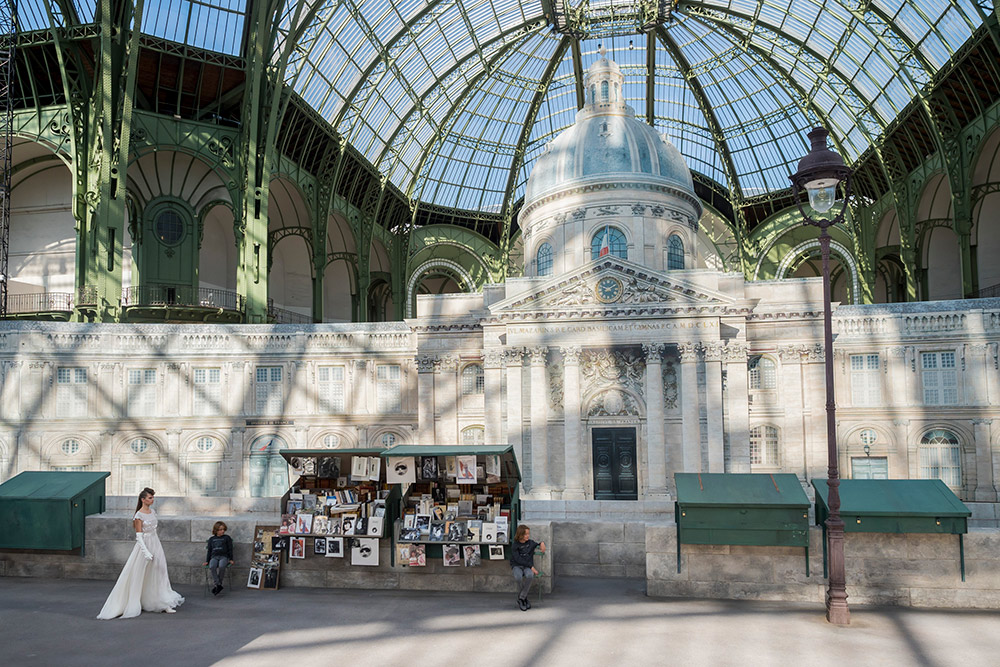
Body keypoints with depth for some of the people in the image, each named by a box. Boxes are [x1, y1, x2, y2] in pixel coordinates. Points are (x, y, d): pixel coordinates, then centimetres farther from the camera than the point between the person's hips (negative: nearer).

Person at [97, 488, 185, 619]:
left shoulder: (152, 512, 9)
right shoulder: (139, 515, -12)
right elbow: (139, 536, -15)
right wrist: (146, 552, -22)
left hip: (155, 544, 7)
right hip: (144, 545, -7)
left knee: (158, 574, 7)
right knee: (141, 575, 0)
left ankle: (164, 604, 10)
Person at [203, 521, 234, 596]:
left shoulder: (227, 538, 17)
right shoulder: (211, 539, 23)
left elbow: (230, 549, 13)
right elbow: (209, 550, 22)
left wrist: (231, 559, 3)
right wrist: (207, 561, 12)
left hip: (224, 556, -2)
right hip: (214, 557, 2)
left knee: (221, 566, -37)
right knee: (212, 567, -34)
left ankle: (218, 584, -24)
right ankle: (218, 585, -31)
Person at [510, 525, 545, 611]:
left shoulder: (531, 543, 8)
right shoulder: (514, 546, -4)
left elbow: (538, 545, 29)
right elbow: (518, 560, -13)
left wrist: (542, 543, 3)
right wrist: (531, 567, -20)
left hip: (528, 566, 2)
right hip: (517, 566, -2)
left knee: (529, 575, -35)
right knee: (518, 577, -37)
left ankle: (521, 599, -19)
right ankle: (525, 598, -13)